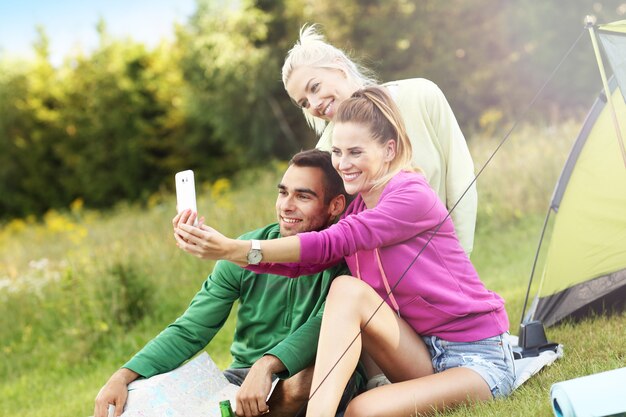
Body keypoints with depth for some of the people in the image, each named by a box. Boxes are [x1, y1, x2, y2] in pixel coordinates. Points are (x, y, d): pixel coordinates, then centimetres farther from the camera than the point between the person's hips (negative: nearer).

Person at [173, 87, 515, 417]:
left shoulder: (413, 195, -16)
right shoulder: (358, 208, 8)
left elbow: (333, 243, -27)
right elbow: (300, 264, -5)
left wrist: (238, 250, -32)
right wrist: (223, 248, -18)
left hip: (479, 360, -7)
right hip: (424, 353, 7)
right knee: (346, 288, -21)